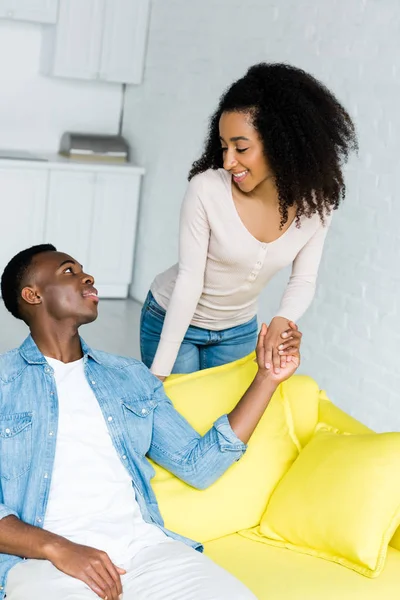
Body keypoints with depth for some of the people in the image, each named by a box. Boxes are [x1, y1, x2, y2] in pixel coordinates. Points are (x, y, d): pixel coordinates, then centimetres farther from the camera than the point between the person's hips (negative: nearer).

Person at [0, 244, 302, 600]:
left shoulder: (132, 377, 21)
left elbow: (198, 465, 16)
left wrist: (267, 377, 12)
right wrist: (57, 548, -18)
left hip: (145, 544, 4)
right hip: (42, 557, -3)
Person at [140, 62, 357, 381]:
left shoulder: (316, 202, -17)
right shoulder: (207, 189, -27)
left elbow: (304, 281, -9)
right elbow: (189, 279, -23)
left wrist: (282, 321, -31)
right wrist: (159, 371, -23)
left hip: (239, 329, 3)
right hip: (172, 319, -3)